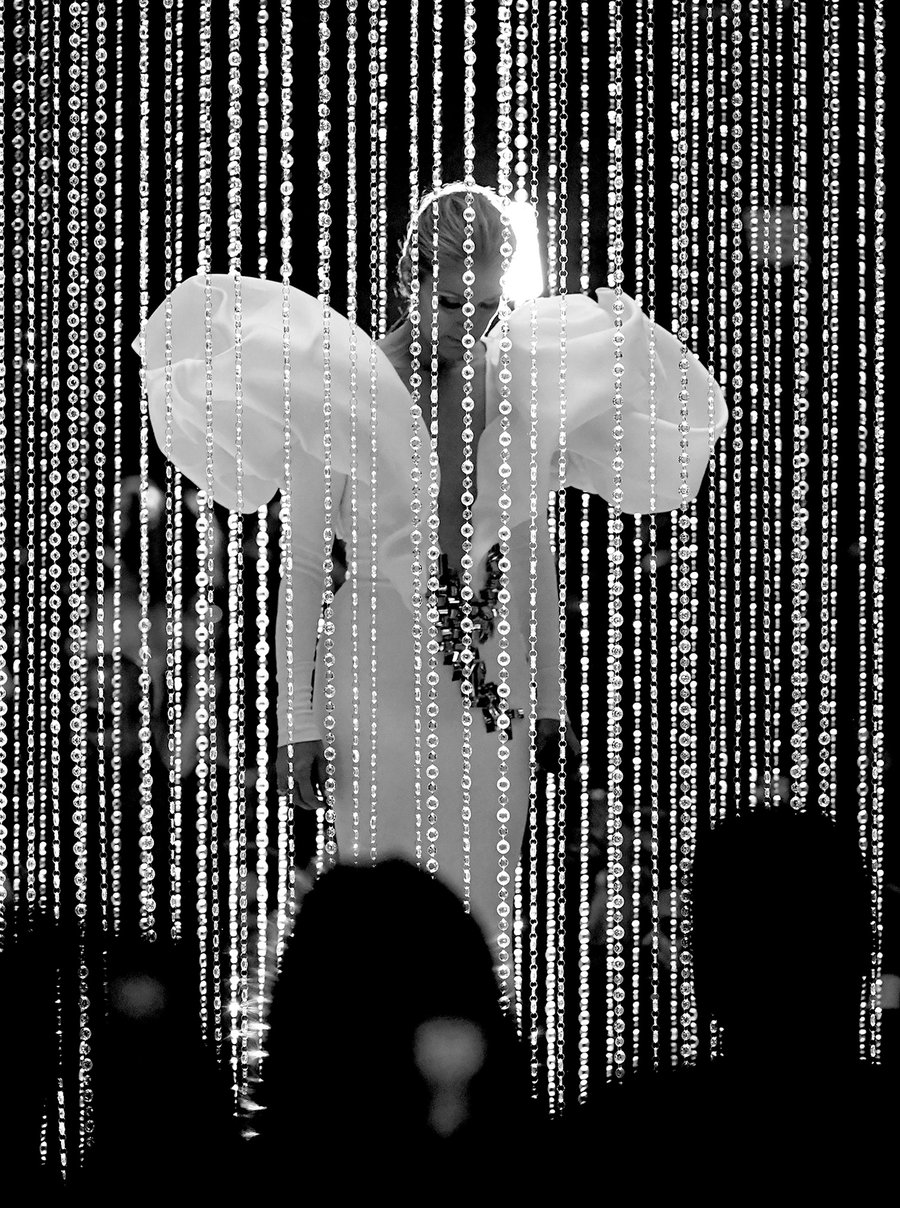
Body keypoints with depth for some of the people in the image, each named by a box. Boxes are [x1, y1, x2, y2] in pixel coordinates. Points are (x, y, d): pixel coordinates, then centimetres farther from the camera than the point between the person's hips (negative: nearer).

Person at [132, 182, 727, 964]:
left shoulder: (519, 386, 5)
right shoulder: (338, 389, -7)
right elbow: (302, 564, -3)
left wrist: (548, 697, 14)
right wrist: (296, 720, -5)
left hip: (489, 690, 4)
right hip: (378, 683, -4)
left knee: (483, 911, 3)